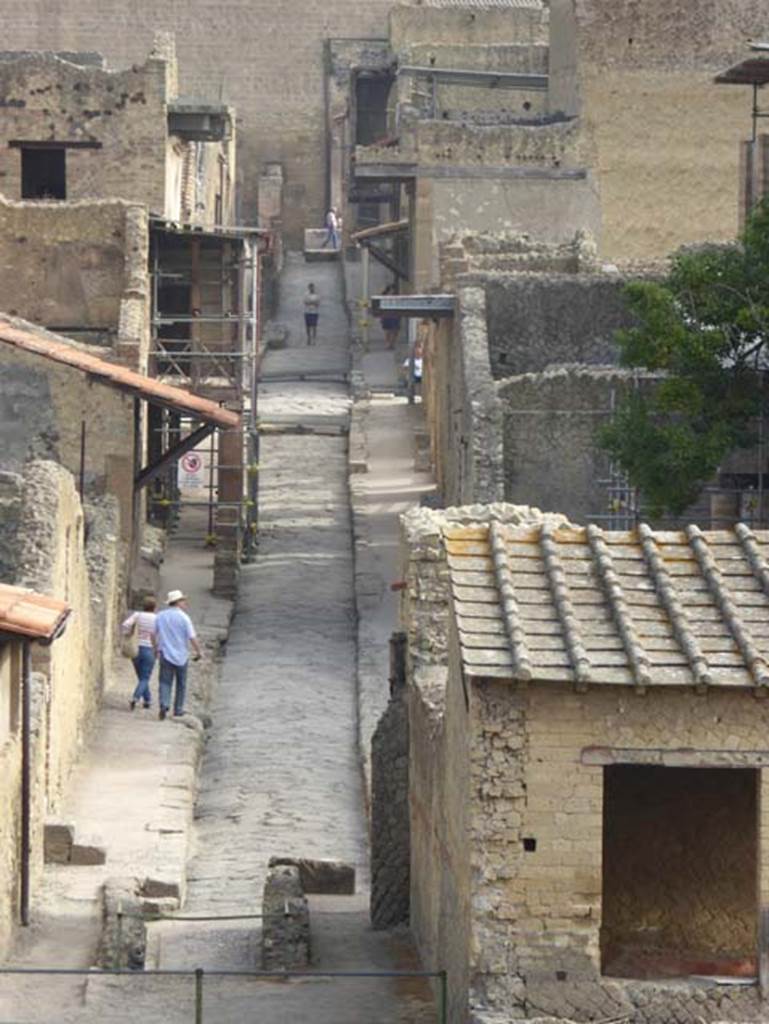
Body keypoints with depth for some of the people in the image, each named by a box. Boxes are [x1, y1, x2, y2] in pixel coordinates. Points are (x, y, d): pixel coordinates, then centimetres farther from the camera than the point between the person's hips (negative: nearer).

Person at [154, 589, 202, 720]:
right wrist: (199, 652, 2)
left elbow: (154, 634, 9)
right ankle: (178, 710, 17)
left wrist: (157, 649, 21)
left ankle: (164, 705, -21)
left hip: (165, 655, 2)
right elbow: (192, 638, -12)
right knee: (181, 684, 12)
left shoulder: (160, 616, 4)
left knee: (165, 682, 2)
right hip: (181, 656, -2)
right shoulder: (184, 617, -9)